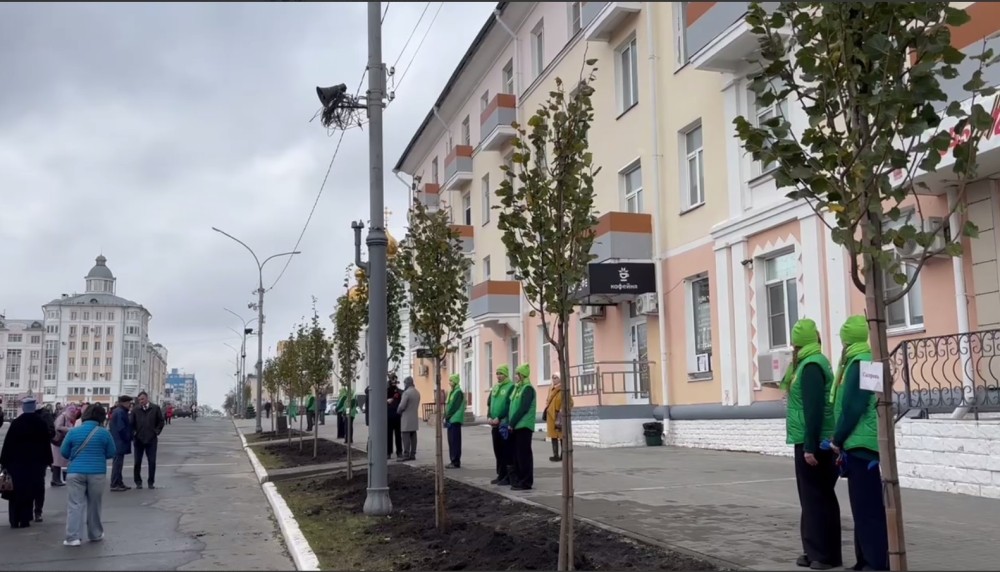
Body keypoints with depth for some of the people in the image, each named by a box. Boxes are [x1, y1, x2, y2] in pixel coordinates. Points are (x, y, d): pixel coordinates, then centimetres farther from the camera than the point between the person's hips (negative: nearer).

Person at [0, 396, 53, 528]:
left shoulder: (16, 423, -5)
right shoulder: (41, 423, -2)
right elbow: (46, 443, 0)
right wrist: (48, 460, 6)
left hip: (17, 463, 0)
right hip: (35, 462, 0)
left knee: (16, 491, 6)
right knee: (29, 491, 4)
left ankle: (15, 520, 5)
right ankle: (24, 520, 2)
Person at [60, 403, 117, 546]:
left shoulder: (74, 432, 1)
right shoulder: (104, 433, -4)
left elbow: (64, 452, 8)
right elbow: (111, 453, 3)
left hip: (75, 472, 1)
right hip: (97, 473, 0)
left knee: (75, 504, 1)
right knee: (94, 505, 12)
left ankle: (73, 537, -8)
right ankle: (95, 534, 24)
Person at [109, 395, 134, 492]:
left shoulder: (119, 411, 16)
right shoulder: (120, 412, -17)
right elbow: (121, 428, -21)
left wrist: (129, 437, 17)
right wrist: (128, 438, -11)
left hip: (118, 443, 11)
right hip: (120, 443, -11)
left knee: (118, 464, 15)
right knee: (117, 463, -6)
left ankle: (119, 483, 21)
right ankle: (114, 485, -3)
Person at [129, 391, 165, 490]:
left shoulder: (155, 408, 0)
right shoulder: (135, 410, 1)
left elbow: (161, 421, 6)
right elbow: (130, 423, 5)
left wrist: (156, 432, -1)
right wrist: (133, 433, -6)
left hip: (151, 439, -1)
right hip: (138, 439, 1)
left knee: (152, 462, 1)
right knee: (137, 462, 6)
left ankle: (151, 482, 11)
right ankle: (138, 482, 17)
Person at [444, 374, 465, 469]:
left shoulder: (458, 392, -11)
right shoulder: (452, 392, 17)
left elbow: (454, 406, -15)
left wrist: (447, 416, -12)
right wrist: (446, 416, 8)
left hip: (455, 419, -9)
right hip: (451, 419, 9)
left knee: (455, 441, -7)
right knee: (451, 440, 10)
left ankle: (456, 462, -5)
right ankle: (453, 461, 16)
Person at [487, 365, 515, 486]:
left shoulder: (511, 387, -7)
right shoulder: (495, 388, 18)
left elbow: (510, 406, -15)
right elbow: (489, 403, 17)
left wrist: (500, 419, -18)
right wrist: (489, 417, 1)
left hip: (505, 424, -8)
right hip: (495, 425, 8)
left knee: (507, 451, -5)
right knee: (498, 451, 12)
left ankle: (509, 476, -1)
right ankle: (501, 475, 21)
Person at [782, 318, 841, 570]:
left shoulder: (810, 366, -15)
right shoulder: (815, 362, 14)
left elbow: (814, 409, -21)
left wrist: (810, 446, -21)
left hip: (813, 443, -10)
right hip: (811, 441, 10)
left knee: (817, 498, -4)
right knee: (814, 497, 13)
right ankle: (816, 550, 19)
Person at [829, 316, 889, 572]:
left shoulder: (860, 363, -14)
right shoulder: (867, 362, 15)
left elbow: (853, 407, -18)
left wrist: (838, 439, -8)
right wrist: (842, 440, 16)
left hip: (860, 444, -10)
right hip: (862, 443, 10)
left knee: (867, 508, -6)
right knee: (865, 506, 13)